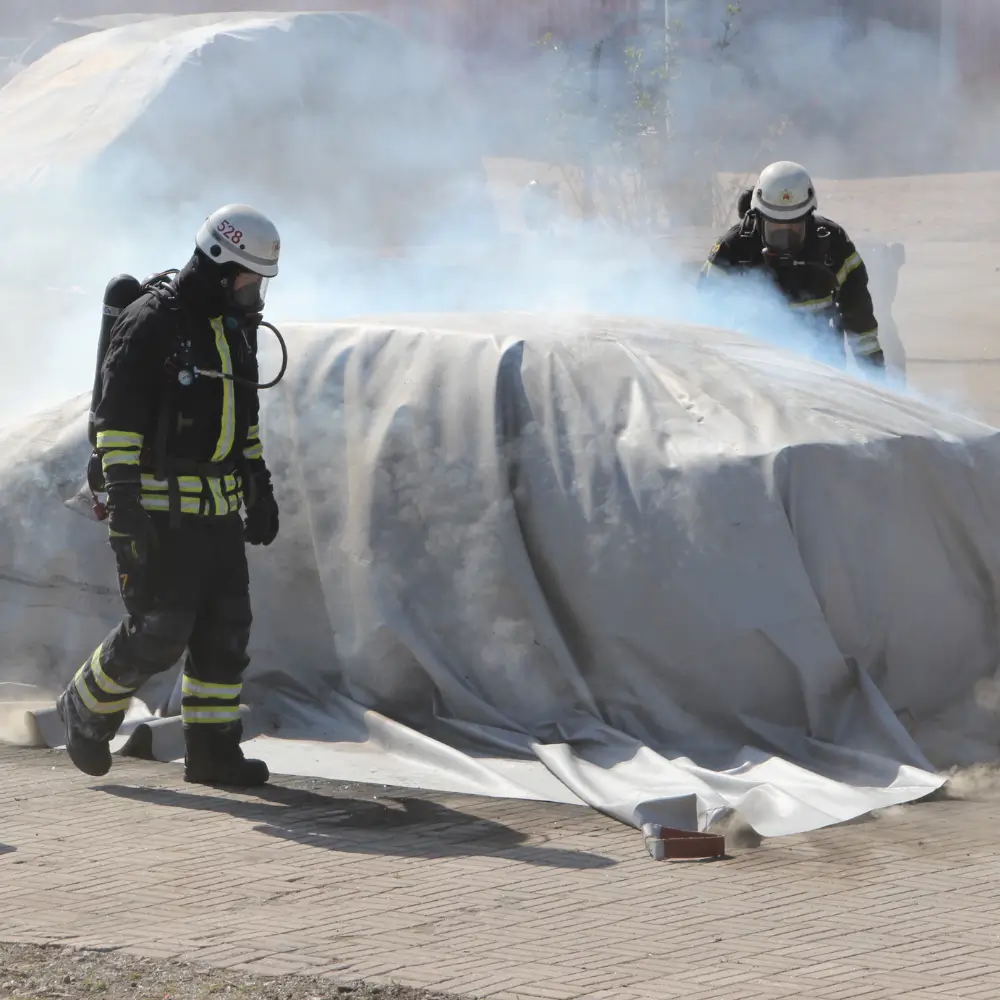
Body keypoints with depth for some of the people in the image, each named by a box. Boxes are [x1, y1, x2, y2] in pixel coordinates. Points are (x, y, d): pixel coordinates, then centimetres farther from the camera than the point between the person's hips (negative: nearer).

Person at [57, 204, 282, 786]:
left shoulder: (236, 328, 9)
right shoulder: (151, 324, -16)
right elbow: (117, 420, -18)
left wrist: (260, 493, 16)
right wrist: (125, 507, -24)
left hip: (216, 508, 7)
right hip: (159, 507, -7)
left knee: (226, 629, 2)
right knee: (159, 634, -7)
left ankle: (212, 751, 9)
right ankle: (90, 709, 17)